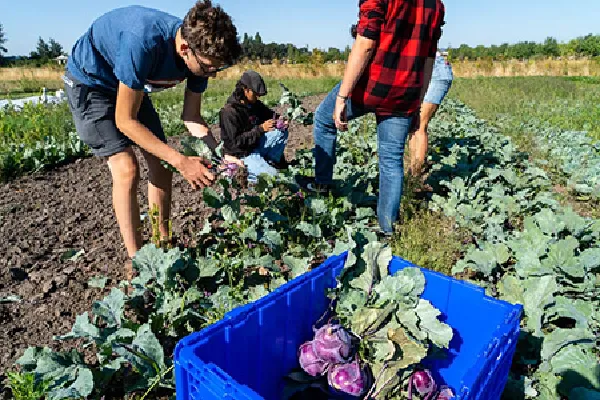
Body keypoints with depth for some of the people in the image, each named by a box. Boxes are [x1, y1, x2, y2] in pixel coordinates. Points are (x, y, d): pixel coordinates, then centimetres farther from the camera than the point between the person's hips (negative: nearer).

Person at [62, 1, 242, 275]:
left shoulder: (200, 52, -19)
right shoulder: (144, 43, -40)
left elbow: (192, 119, -9)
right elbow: (125, 121, -32)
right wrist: (181, 161, -36)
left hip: (130, 85, 7)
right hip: (89, 80, -6)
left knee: (160, 165, 0)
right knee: (126, 169, -18)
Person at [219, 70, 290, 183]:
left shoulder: (255, 104, 1)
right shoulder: (229, 111, -21)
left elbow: (271, 115, 15)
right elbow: (236, 142, -24)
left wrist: (280, 120, -10)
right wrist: (261, 129, -29)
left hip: (256, 146, 8)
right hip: (242, 155, -8)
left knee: (282, 132, -1)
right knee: (273, 177, -19)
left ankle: (272, 161, 2)